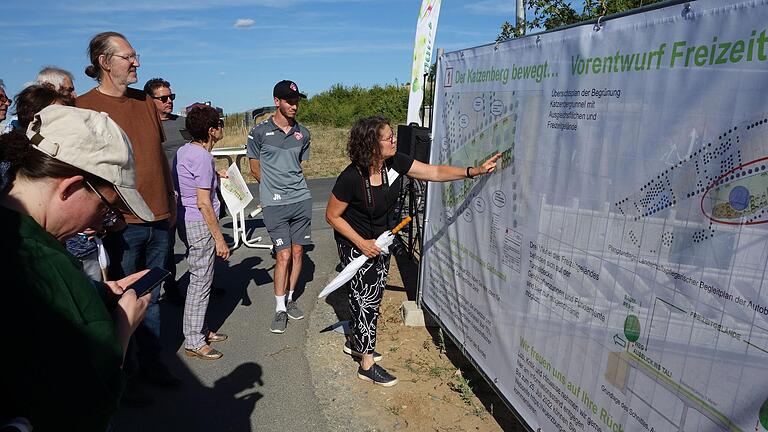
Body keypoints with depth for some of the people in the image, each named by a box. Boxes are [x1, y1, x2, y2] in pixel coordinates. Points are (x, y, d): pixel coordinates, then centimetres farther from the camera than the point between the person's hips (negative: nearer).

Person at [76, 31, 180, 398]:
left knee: (151, 297, 15)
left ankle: (152, 364, 31)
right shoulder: (84, 106, -6)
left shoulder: (146, 102, 12)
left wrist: (171, 199, 17)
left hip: (158, 219, 5)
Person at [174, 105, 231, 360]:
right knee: (200, 281, -1)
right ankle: (193, 342, 9)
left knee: (200, 278, 18)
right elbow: (204, 203, -22)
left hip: (187, 221, 10)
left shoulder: (184, 150, 10)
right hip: (200, 224, -10)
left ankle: (200, 329, 30)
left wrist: (214, 174, 18)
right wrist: (220, 239, -18)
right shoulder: (202, 158, -19)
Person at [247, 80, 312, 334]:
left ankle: (290, 299, 27)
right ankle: (280, 310, 8)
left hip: (301, 200, 4)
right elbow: (255, 169, 7)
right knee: (283, 255, -5)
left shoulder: (302, 133, 9)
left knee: (298, 252, 9)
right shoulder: (259, 132, -2)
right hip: (274, 205, -4)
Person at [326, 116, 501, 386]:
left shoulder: (395, 162, -14)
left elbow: (435, 172, -10)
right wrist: (362, 243, -20)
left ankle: (356, 342, 40)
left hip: (381, 239, 6)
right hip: (355, 242, -6)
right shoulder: (351, 178, -29)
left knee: (373, 294, 16)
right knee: (366, 298, 0)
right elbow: (332, 216, -17)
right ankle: (367, 364, 16)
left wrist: (475, 171, -17)